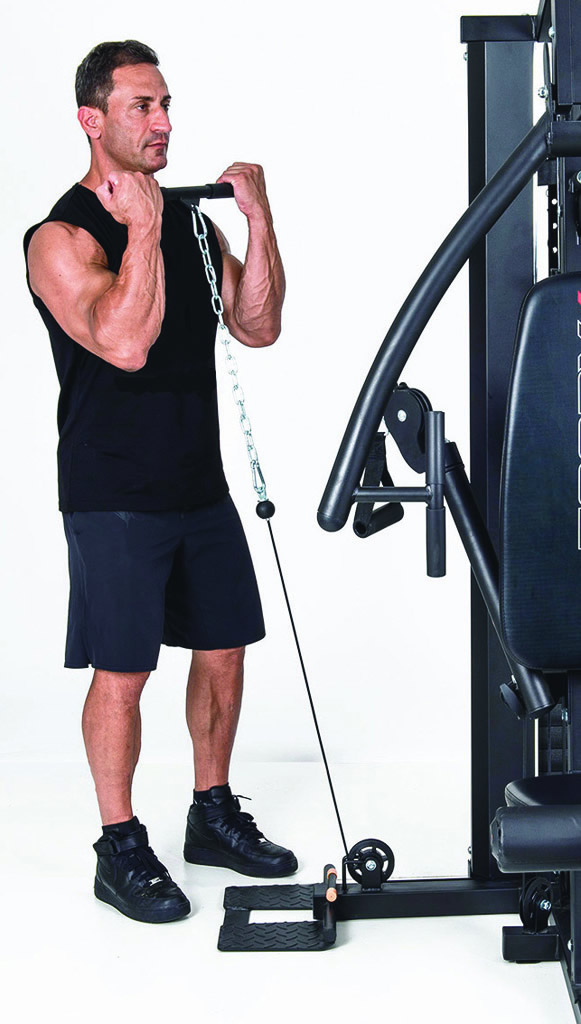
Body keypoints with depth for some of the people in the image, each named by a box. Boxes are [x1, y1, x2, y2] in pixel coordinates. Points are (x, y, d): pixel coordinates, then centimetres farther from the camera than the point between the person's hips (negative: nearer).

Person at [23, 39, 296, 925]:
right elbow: (127, 343, -26)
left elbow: (258, 327, 4)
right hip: (114, 496, -7)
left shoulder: (189, 222, 10)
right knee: (122, 674, 0)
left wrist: (259, 222, -5)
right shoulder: (63, 237, -12)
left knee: (223, 653, 13)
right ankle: (121, 850, 15)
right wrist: (141, 228, -22)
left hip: (199, 482, 7)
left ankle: (214, 816, 30)